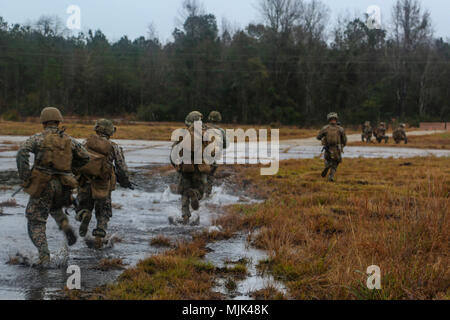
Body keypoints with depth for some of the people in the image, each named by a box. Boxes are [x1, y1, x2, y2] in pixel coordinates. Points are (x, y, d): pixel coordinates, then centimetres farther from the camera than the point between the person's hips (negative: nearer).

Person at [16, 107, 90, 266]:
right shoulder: (69, 140, 8)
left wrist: (25, 178, -12)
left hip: (42, 186, -4)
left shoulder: (38, 138, -3)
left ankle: (44, 255, -11)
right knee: (55, 208, 35)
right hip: (62, 186, 4)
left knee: (36, 223, 6)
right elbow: (85, 157, 13)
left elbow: (22, 153, -19)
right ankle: (65, 227, 7)